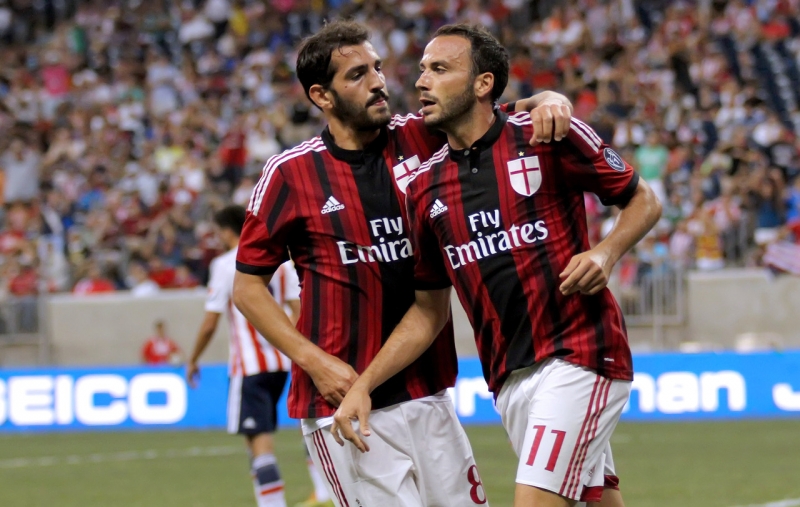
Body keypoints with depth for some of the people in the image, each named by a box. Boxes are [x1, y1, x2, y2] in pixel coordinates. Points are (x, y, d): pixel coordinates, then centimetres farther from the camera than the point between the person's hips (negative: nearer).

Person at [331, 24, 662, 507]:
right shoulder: (425, 187, 10)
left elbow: (644, 200, 6)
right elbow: (430, 310, 16)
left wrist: (605, 253, -14)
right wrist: (363, 385, 7)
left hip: (579, 354, -5)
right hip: (508, 379, 5)